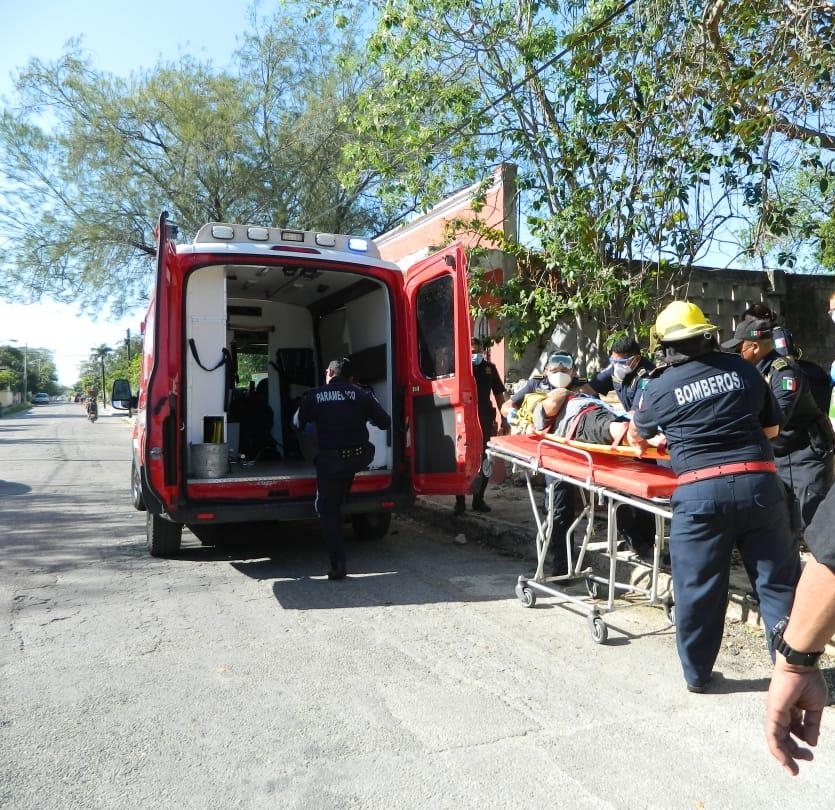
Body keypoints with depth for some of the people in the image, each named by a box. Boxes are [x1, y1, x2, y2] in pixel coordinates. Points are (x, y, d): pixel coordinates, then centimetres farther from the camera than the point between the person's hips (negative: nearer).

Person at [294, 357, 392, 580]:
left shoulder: (314, 396, -2)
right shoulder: (361, 394, -1)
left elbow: (298, 424, 9)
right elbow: (385, 422, 3)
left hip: (330, 461, -1)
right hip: (360, 458, 1)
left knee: (328, 511, 9)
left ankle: (338, 566, 4)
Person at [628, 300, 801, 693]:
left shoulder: (659, 387, 4)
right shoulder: (742, 369, 8)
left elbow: (637, 435, 23)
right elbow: (772, 428, 17)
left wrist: (643, 441, 45)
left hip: (701, 492, -2)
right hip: (759, 483, 2)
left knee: (698, 588, 9)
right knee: (779, 581, 14)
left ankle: (697, 674, 21)